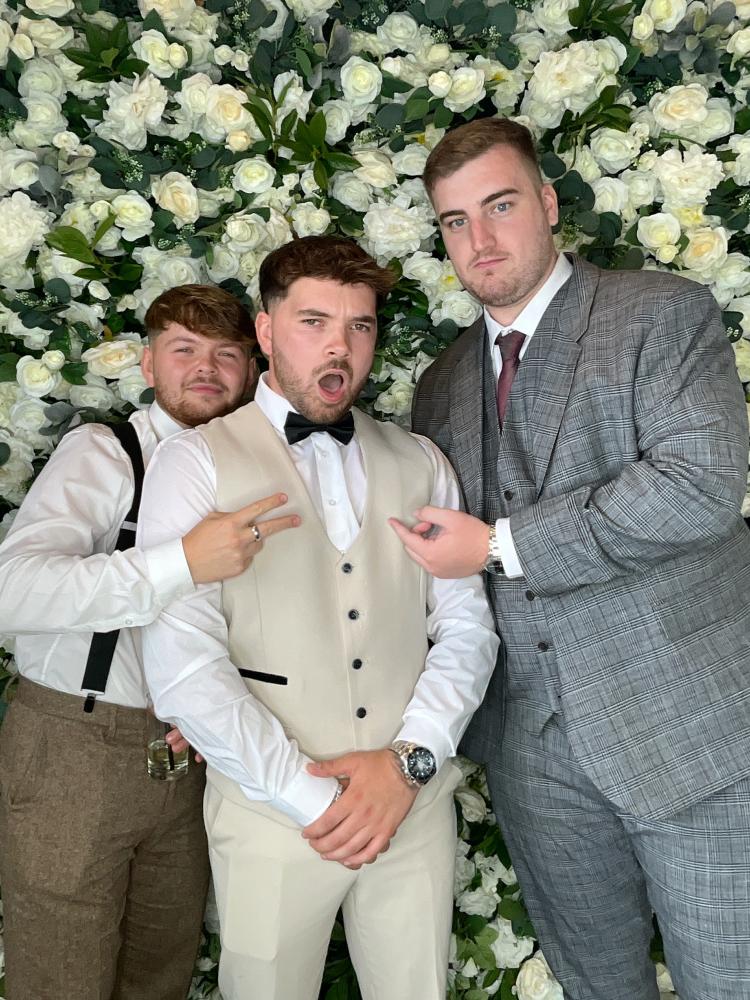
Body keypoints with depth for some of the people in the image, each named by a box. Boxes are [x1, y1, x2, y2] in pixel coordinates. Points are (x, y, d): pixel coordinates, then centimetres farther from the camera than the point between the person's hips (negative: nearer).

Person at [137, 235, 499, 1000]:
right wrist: (310, 796, -12)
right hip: (271, 813, -2)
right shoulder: (198, 461, -3)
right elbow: (181, 659, -11)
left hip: (415, 801, 3)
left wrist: (410, 759, -10)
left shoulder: (420, 464, 8)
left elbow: (467, 626, 4)